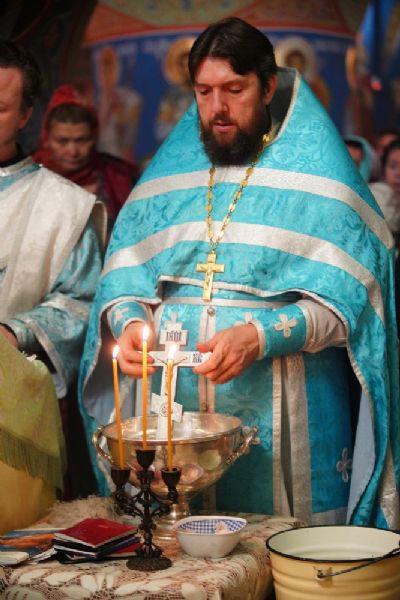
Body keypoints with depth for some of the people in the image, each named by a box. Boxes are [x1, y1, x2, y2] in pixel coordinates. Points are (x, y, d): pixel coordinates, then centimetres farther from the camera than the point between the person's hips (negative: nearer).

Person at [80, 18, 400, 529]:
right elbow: (123, 276, 11)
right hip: (170, 413, 3)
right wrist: (129, 321, -11)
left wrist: (261, 337, -22)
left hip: (282, 424, -3)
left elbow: (346, 299, -8)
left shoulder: (314, 173, 1)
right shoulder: (169, 174, 14)